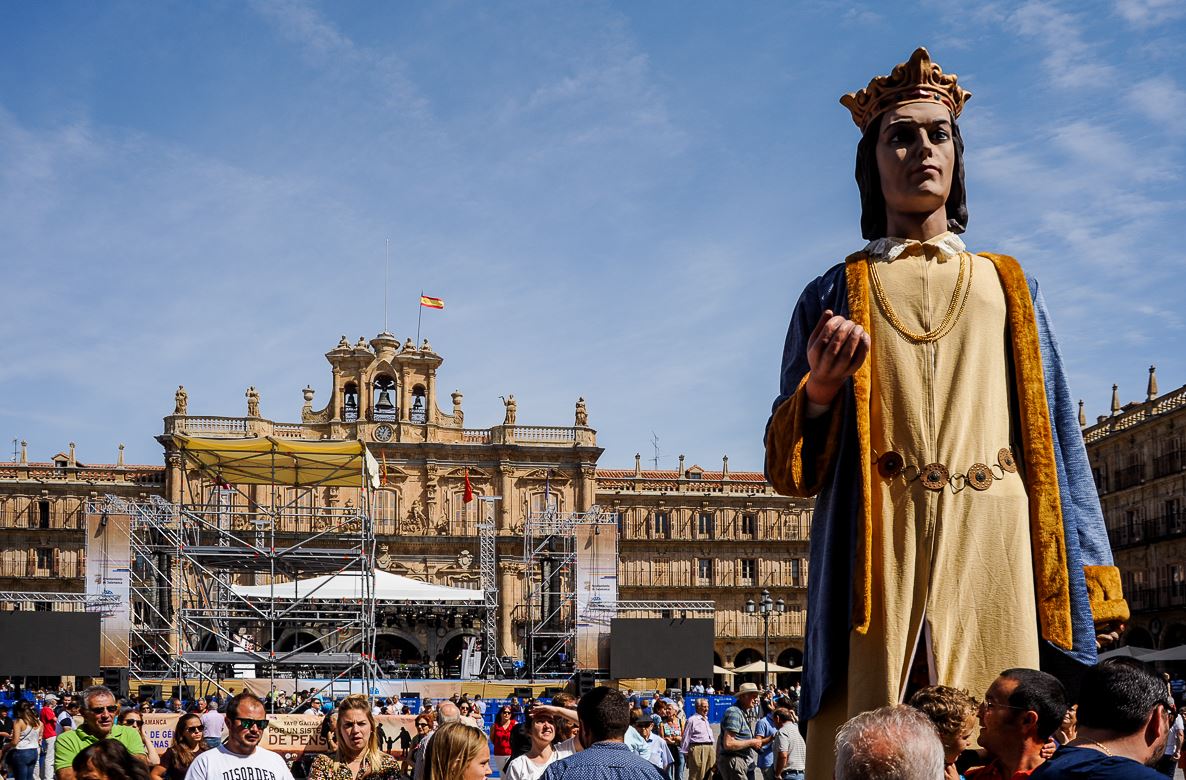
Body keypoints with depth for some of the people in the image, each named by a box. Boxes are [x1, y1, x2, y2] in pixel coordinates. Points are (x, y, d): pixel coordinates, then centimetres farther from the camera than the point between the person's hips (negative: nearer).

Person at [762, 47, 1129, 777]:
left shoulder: (1010, 287, 19)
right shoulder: (837, 294, 14)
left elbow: (1057, 434, 12)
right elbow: (791, 469, 8)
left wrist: (1088, 578, 3)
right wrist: (820, 389, -13)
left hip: (993, 557, 1)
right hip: (883, 562, -1)